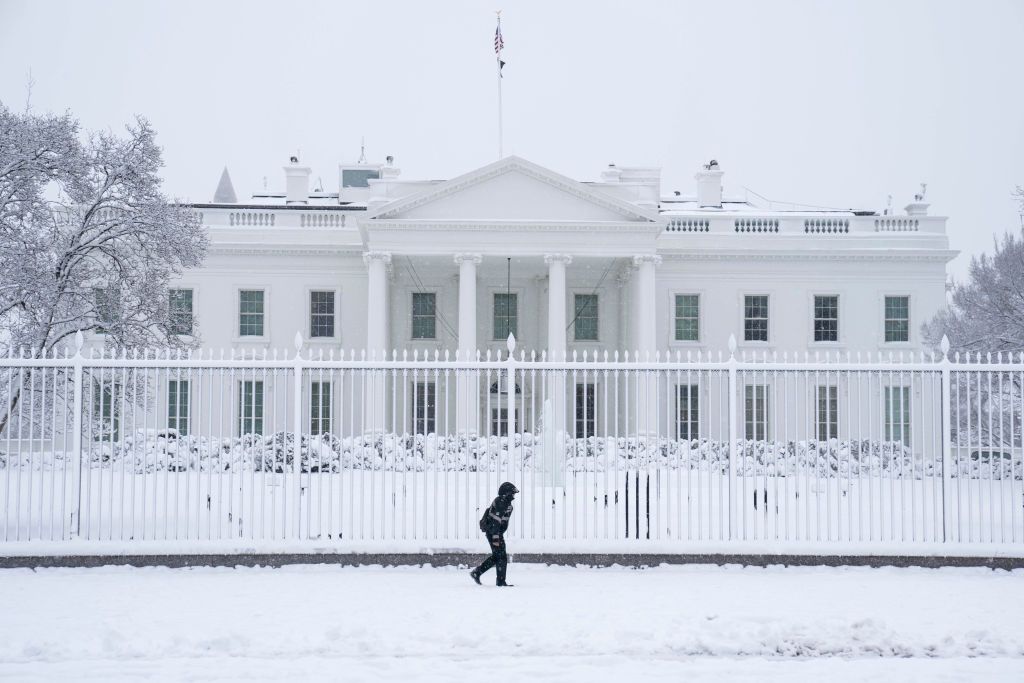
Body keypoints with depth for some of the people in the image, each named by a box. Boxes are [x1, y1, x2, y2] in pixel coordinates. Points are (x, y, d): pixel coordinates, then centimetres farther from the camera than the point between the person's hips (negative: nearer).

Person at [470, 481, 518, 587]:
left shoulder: (504, 502, 14)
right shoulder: (500, 503, -19)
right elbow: (495, 522, -24)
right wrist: (496, 538, -27)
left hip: (497, 532, 10)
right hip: (493, 532, -10)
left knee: (496, 556, 15)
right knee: (501, 556, -6)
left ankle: (476, 572, 20)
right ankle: (500, 582, 0)